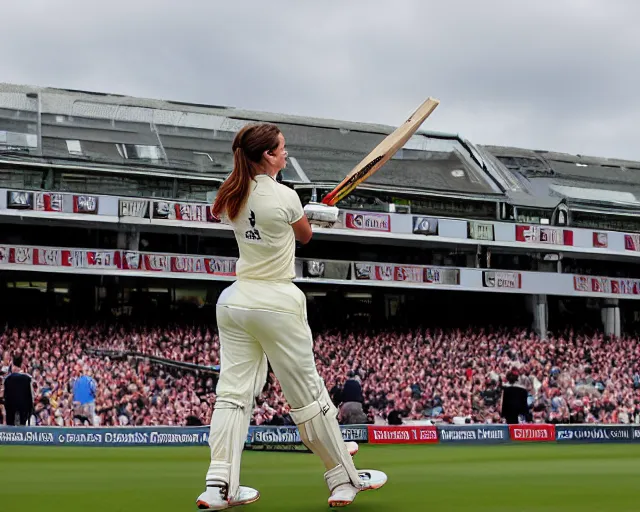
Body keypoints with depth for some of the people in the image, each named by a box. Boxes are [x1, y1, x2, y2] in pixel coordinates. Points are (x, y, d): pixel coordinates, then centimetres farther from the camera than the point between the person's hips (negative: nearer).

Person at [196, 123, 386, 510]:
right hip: (277, 303, -6)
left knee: (234, 392, 4)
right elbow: (305, 236, 6)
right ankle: (345, 480, 14)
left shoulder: (232, 198, 6)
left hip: (236, 300, 6)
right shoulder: (285, 197, -11)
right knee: (308, 394, 3)